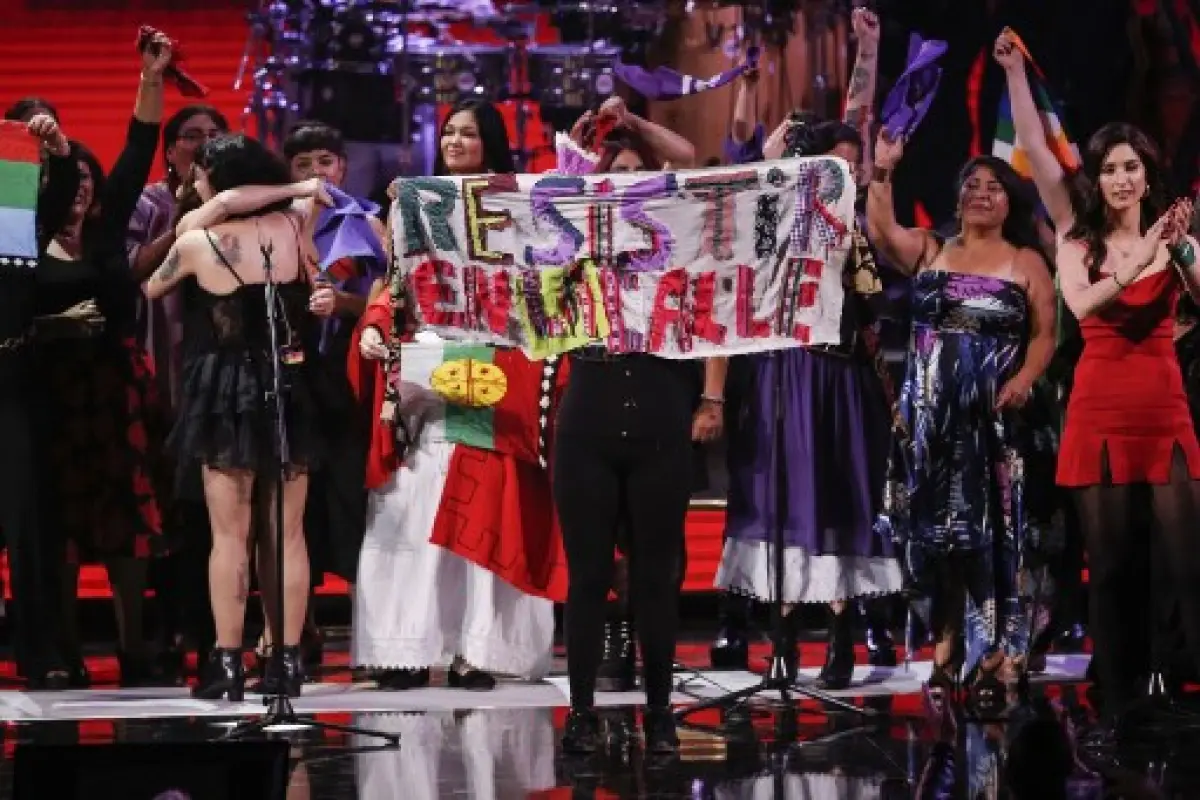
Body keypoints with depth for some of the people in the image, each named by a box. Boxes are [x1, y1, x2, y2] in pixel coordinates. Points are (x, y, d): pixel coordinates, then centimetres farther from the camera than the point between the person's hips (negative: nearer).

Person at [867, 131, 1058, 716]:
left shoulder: (1026, 263, 6)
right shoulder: (930, 251, 12)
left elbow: (1044, 334, 1)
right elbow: (880, 231, -5)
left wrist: (1024, 378, -16)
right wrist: (881, 172, -16)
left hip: (994, 417, -3)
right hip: (930, 416, 3)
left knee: (993, 537, -5)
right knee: (934, 534, 3)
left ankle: (997, 661, -4)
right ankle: (948, 649, 12)